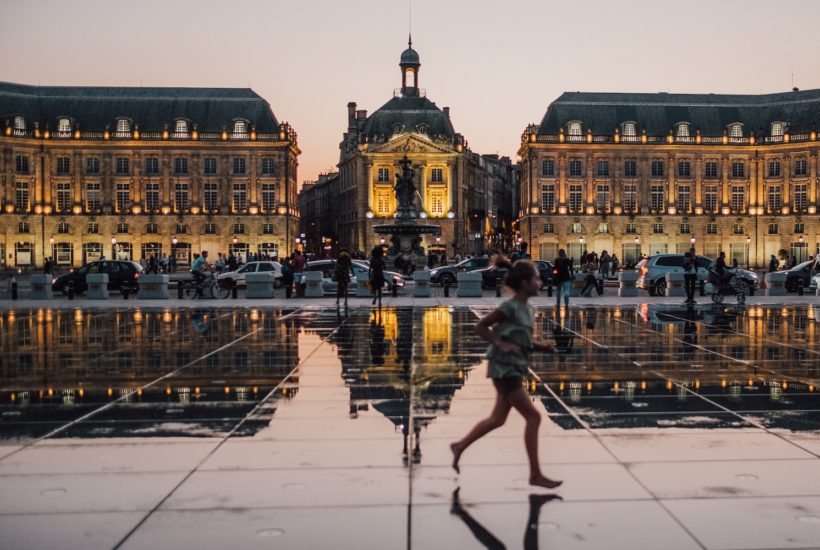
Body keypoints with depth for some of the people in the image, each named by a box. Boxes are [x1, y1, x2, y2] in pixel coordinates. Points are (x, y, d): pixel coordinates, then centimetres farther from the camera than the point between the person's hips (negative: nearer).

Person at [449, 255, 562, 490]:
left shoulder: (526, 308, 9)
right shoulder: (510, 307, -17)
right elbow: (480, 327, -14)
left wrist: (540, 346, 3)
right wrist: (501, 344, -23)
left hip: (514, 369, 10)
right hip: (505, 369, -9)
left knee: (498, 419, 16)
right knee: (533, 416, -7)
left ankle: (460, 446, 31)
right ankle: (536, 474, 1)